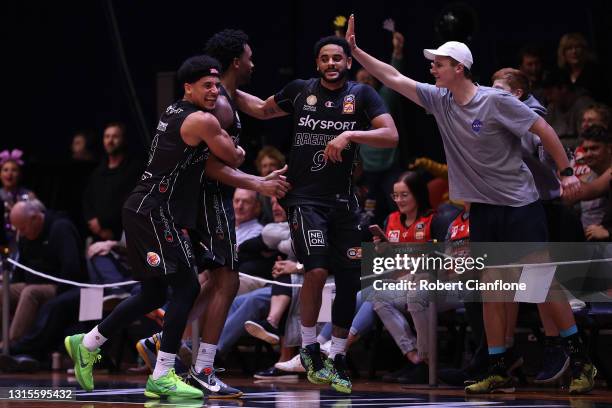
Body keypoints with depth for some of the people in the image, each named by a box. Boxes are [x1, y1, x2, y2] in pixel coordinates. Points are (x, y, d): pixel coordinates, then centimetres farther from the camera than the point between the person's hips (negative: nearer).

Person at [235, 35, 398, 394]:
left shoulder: (362, 95, 0)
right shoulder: (300, 90, 3)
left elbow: (391, 136, -11)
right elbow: (262, 109, 21)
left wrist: (350, 135, -23)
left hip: (343, 200, 2)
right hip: (305, 198, -2)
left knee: (349, 281, 3)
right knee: (317, 270, -20)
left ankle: (338, 359, 19)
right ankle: (309, 348, 0)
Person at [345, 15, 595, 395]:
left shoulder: (496, 101, -15)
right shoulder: (439, 100, 2)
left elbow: (543, 129, -11)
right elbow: (392, 77, 6)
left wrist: (567, 171, -14)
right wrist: (355, 50, 1)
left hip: (521, 206, -6)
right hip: (482, 209, 6)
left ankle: (581, 361, 1)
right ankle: (499, 373, 6)